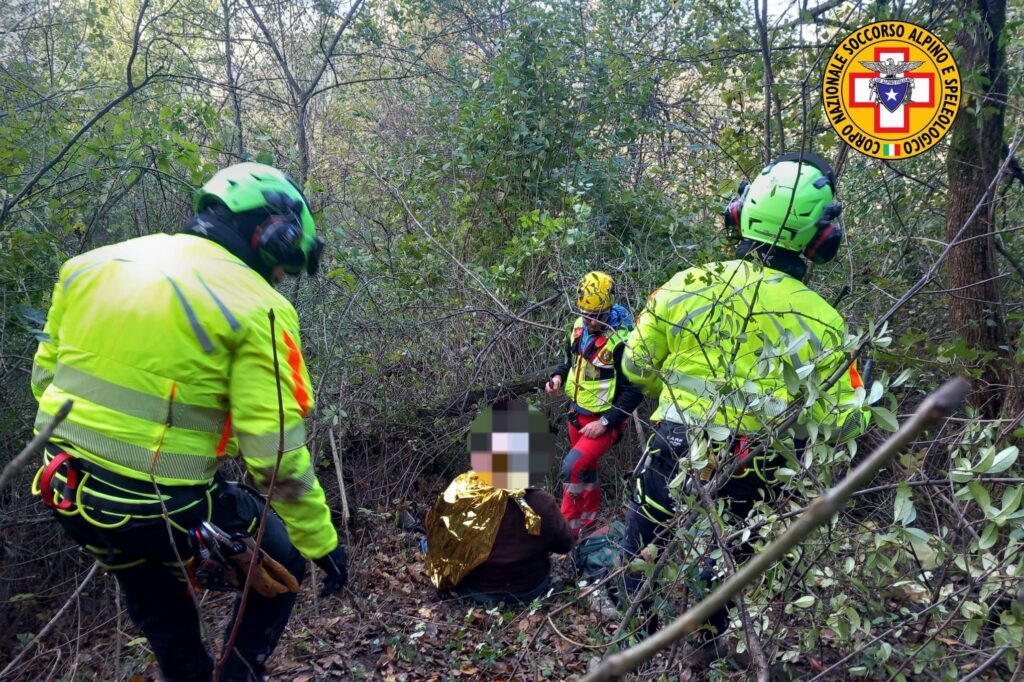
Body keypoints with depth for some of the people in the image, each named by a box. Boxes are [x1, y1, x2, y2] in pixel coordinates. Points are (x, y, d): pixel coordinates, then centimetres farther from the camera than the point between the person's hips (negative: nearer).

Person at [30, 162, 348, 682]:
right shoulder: (256, 307, -15)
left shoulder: (91, 265, 5)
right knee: (283, 566, 21)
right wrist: (322, 542, -5)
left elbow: (46, 374, 12)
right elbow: (277, 454, -18)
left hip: (67, 491, 7)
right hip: (165, 511, -6)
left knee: (155, 601, 35)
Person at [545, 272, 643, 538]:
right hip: (577, 414, 7)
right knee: (586, 468, 22)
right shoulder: (579, 328, -2)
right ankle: (590, 521, 43)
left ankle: (568, 528, -1)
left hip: (604, 420, -7)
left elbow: (634, 391, -21)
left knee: (572, 467, -19)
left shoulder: (620, 341, -25)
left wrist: (605, 422, -22)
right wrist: (558, 377, -5)